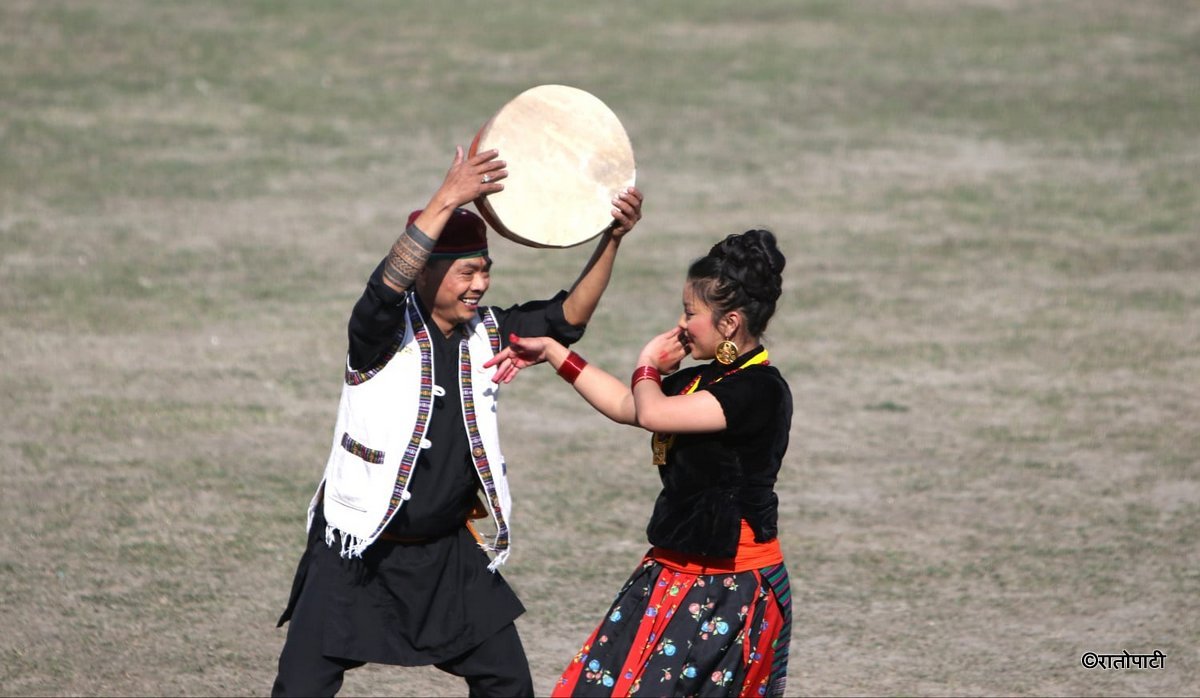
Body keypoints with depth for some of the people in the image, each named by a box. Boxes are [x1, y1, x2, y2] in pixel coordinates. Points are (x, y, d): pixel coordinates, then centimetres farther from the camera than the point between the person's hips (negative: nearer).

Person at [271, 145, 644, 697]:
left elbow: (567, 317, -3)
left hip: (448, 551, 5)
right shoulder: (385, 334, -15)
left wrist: (611, 239, -17)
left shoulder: (485, 334, 2)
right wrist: (447, 201, -43)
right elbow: (387, 286, -35)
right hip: (358, 552, -5)